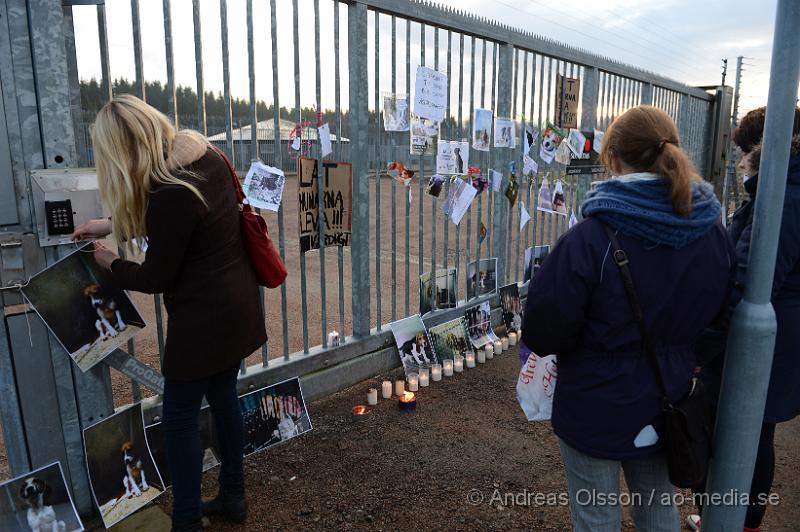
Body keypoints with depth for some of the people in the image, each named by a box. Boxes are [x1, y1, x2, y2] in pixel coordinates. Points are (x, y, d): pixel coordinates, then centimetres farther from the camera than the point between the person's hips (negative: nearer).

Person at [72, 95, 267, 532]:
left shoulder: (171, 195, -26)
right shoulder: (201, 152, 0)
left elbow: (154, 279, -12)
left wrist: (110, 263, 6)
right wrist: (111, 226, 20)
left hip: (205, 317, -9)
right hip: (234, 303, 9)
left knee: (179, 419, 8)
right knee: (223, 398, 21)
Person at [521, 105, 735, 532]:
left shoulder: (590, 240, -27)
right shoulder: (713, 235, -7)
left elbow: (543, 334, -23)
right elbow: (714, 317, 6)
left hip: (596, 411, -5)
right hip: (666, 404, 6)